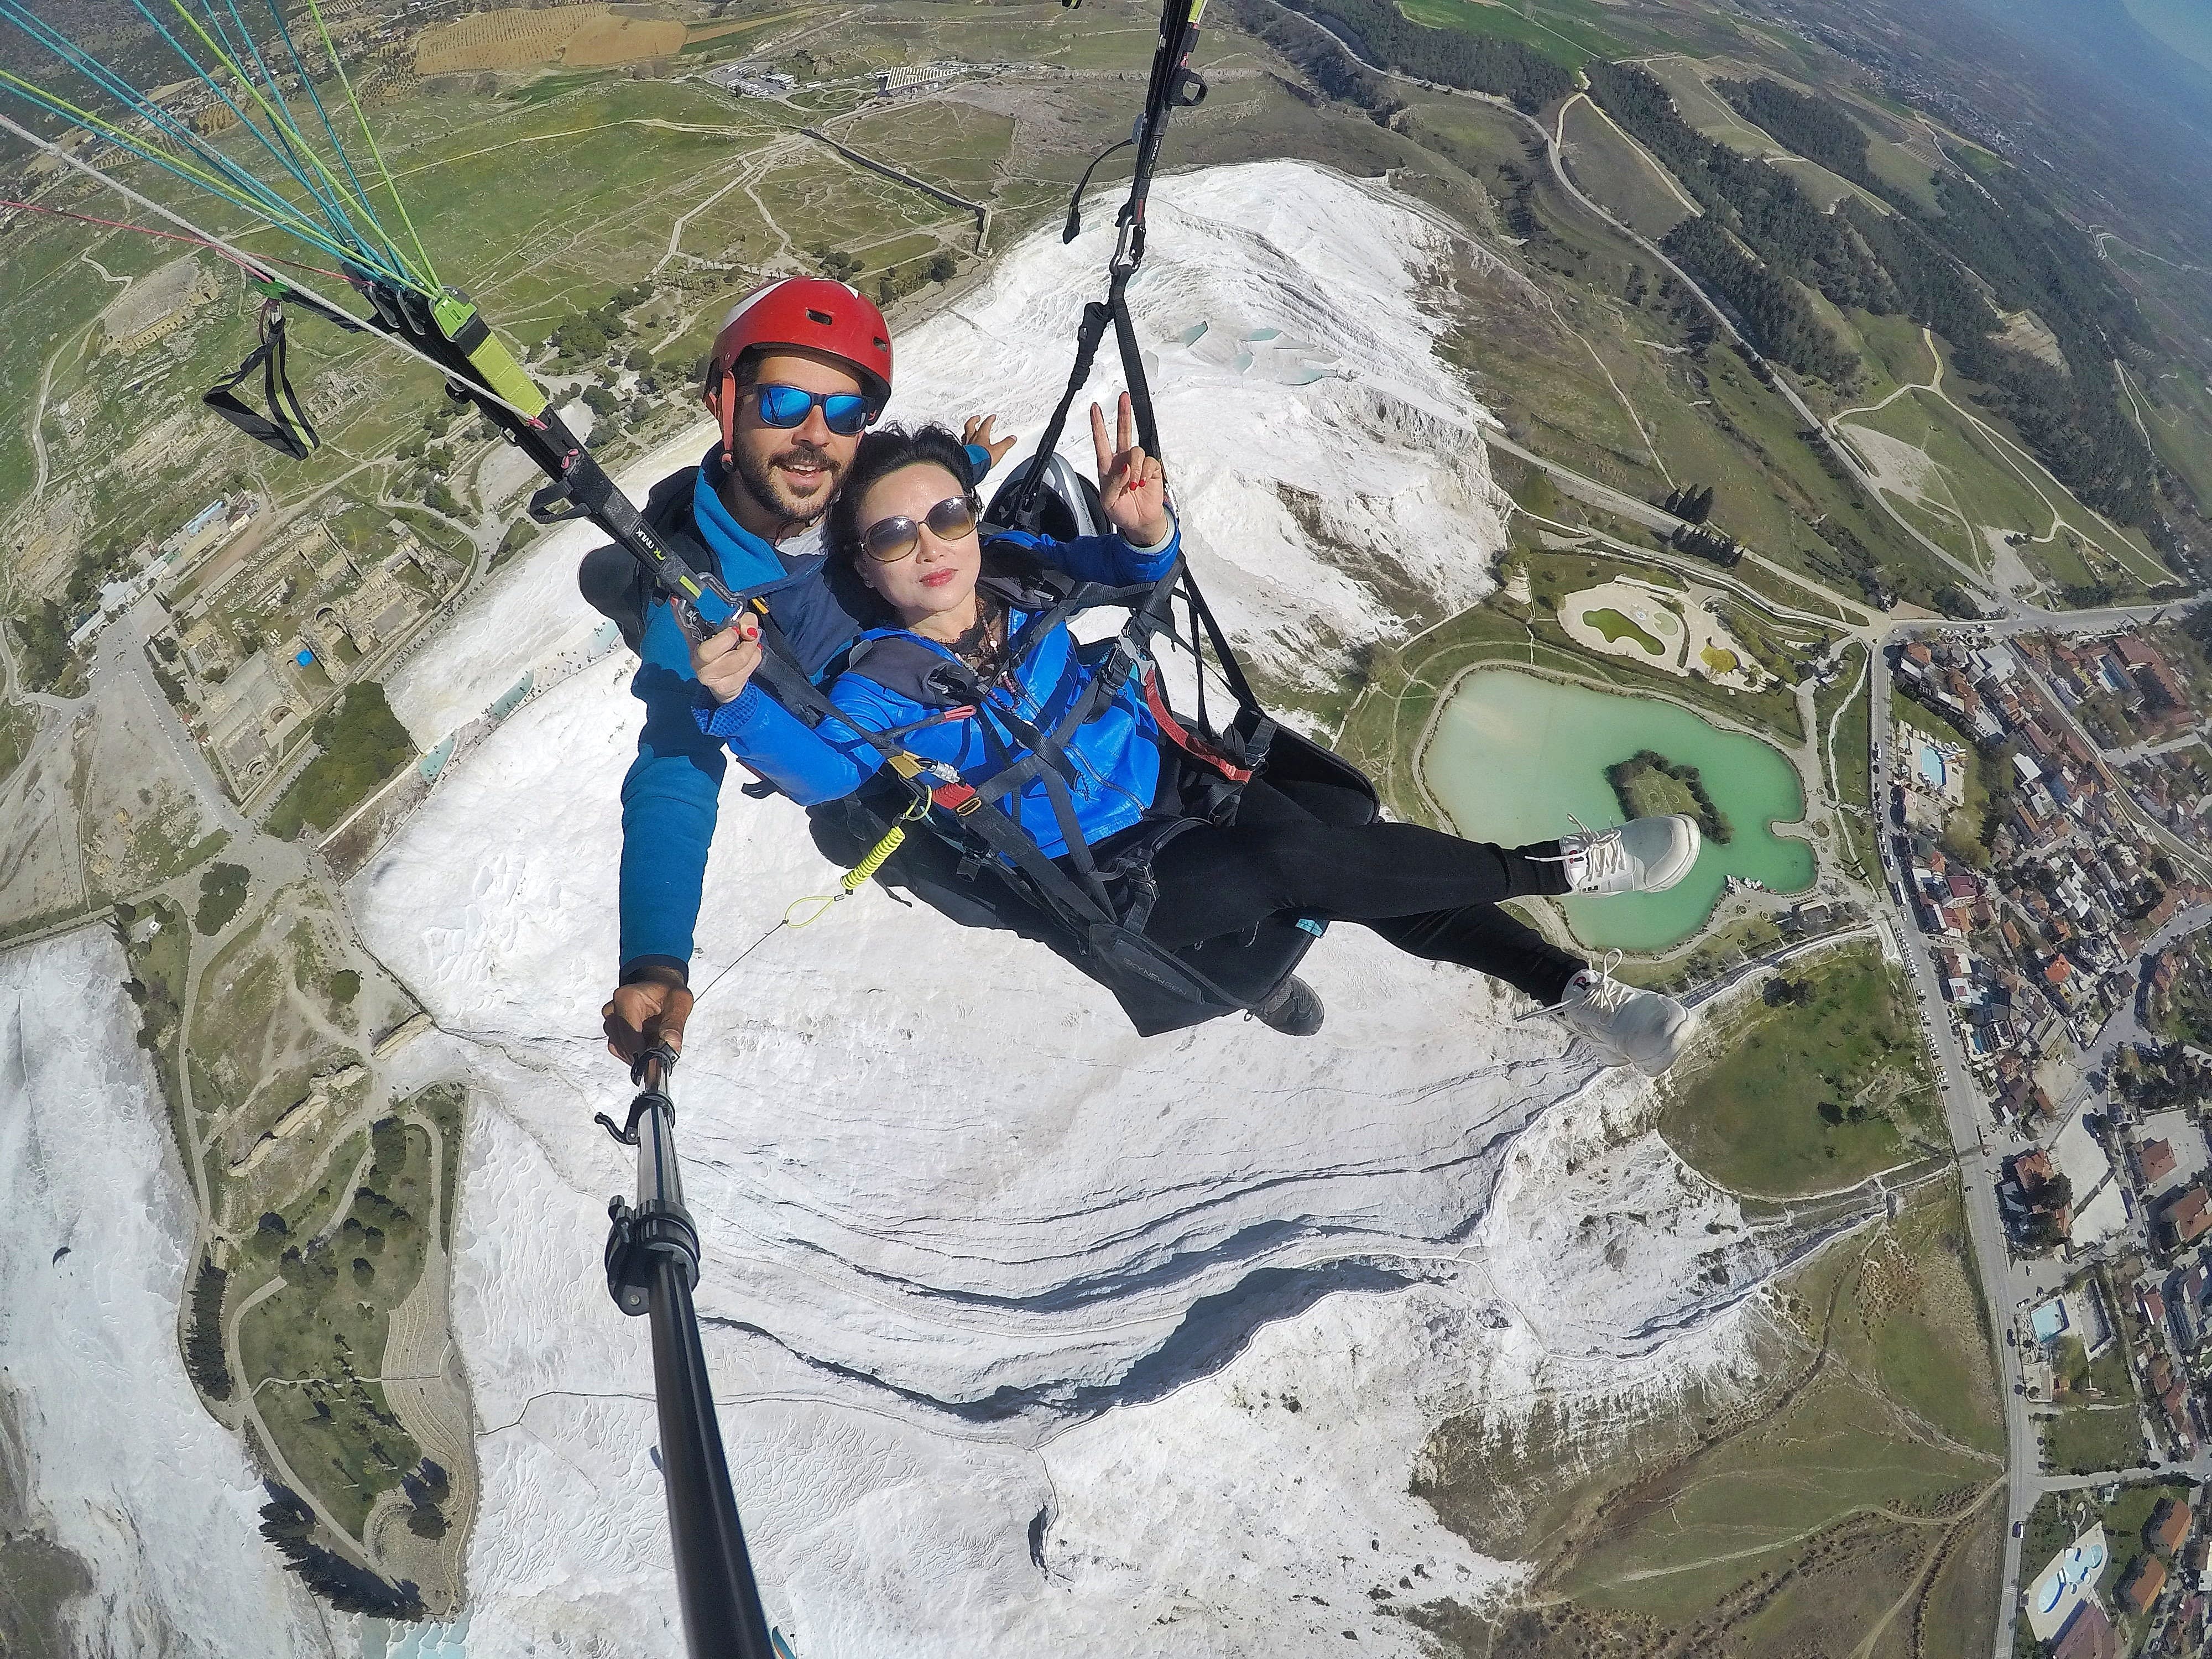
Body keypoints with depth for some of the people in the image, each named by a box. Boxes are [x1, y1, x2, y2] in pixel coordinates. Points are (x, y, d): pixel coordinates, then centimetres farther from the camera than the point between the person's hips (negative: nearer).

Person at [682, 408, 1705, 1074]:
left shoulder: (1016, 579, 0)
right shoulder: (883, 684, -12)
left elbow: (1132, 571, 1)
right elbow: (820, 766, -27)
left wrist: (1143, 527, -24)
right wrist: (736, 700, -47)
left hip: (1176, 785, 5)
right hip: (1098, 884, -4)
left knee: (1351, 856, -11)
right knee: (1299, 862, -23)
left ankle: (1568, 986, -1)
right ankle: (1556, 869, -12)